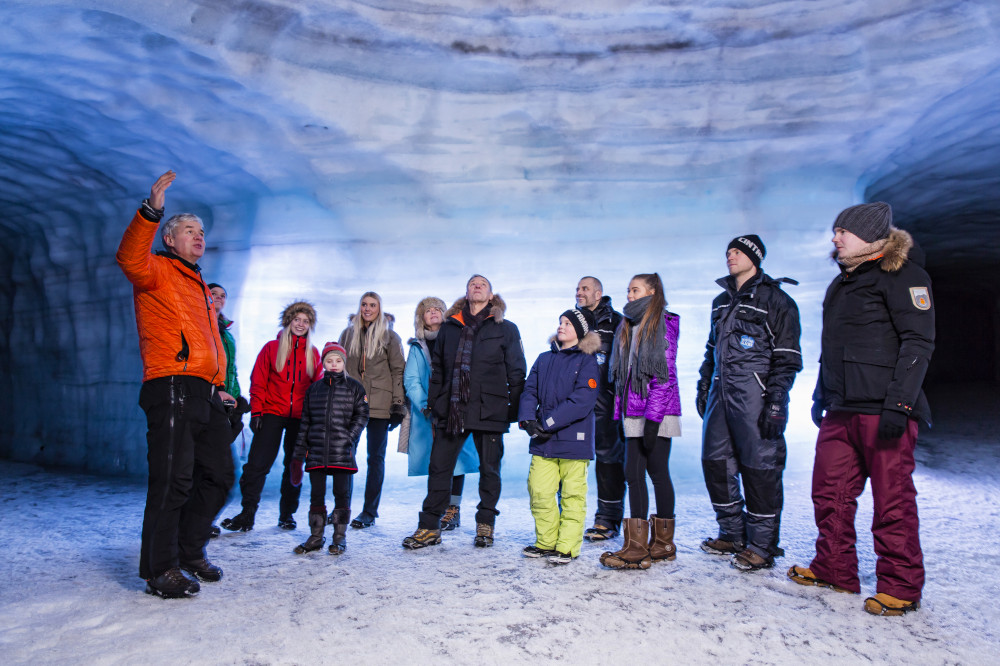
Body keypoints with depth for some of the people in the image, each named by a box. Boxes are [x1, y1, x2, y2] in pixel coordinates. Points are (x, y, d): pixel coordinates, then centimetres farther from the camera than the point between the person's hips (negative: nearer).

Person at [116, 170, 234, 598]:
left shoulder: (199, 287, 28)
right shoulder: (157, 271, 5)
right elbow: (130, 259, -21)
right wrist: (150, 213, -33)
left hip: (205, 395, 9)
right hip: (172, 389, -8)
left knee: (218, 476, 11)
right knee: (173, 480, -8)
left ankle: (190, 552, 25)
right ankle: (160, 570, 4)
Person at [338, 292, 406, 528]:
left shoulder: (390, 336, 4)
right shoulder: (348, 334, 13)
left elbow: (398, 371, 0)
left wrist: (398, 404, -7)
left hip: (379, 404, -3)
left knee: (376, 457, 2)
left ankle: (369, 512, 9)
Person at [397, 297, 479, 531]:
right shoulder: (417, 347, 13)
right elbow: (411, 380, 4)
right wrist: (425, 405, -11)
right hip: (427, 413, 2)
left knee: (455, 458, -4)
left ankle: (453, 510, 5)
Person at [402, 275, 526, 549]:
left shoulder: (506, 329, 5)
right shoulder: (449, 327, 13)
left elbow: (516, 373, 3)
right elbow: (437, 370, 14)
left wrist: (514, 410, -3)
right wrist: (434, 405, 8)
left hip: (489, 411, -2)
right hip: (451, 410, 2)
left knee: (489, 469, 7)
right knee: (438, 467, 4)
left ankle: (485, 526, 23)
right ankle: (429, 527, 15)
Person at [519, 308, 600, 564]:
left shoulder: (587, 362, -3)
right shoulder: (544, 359, 15)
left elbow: (582, 400, -14)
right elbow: (529, 391, 12)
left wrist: (548, 422, -17)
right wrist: (528, 420, -7)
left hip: (573, 440, -5)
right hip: (542, 441, 5)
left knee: (572, 495, 2)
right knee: (539, 492, 5)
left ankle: (567, 547, 13)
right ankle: (546, 542, 21)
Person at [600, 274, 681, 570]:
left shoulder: (664, 323, -5)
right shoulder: (627, 326, 17)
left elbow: (666, 374, -12)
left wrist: (653, 417, -17)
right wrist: (621, 410, 12)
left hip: (658, 412, -7)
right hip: (633, 412, 7)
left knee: (658, 471, 1)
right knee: (634, 473, 4)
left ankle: (663, 542, 14)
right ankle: (637, 546, 10)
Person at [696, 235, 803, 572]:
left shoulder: (776, 299, -2)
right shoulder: (721, 301, 19)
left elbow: (787, 357, -7)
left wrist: (776, 402, -14)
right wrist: (703, 387, 18)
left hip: (755, 394, -7)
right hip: (721, 392, 7)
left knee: (760, 467, -4)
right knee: (714, 462, 8)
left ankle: (762, 545, 9)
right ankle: (733, 534, 22)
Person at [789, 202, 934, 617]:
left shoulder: (900, 274, -5)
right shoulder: (842, 282, 20)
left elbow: (918, 343, -13)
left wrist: (899, 404, -19)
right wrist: (820, 396, 23)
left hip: (883, 411, -8)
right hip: (840, 411, 8)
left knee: (892, 501, -1)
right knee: (829, 493, 10)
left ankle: (901, 586, 13)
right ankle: (834, 570, 24)